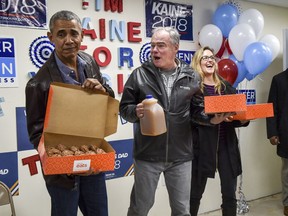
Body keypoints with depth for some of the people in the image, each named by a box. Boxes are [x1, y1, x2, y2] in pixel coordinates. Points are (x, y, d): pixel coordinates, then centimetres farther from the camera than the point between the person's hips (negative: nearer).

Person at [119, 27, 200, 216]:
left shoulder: (192, 77, 2)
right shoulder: (140, 74, -3)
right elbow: (124, 108, 0)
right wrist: (136, 111, -21)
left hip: (181, 155, 1)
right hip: (147, 154, -1)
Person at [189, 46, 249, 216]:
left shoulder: (226, 86, 12)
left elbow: (237, 111, 11)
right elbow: (192, 114, -16)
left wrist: (243, 119, -10)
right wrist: (212, 120, -33)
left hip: (227, 143, 4)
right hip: (203, 144, -4)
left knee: (230, 194, 8)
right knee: (195, 192, 8)